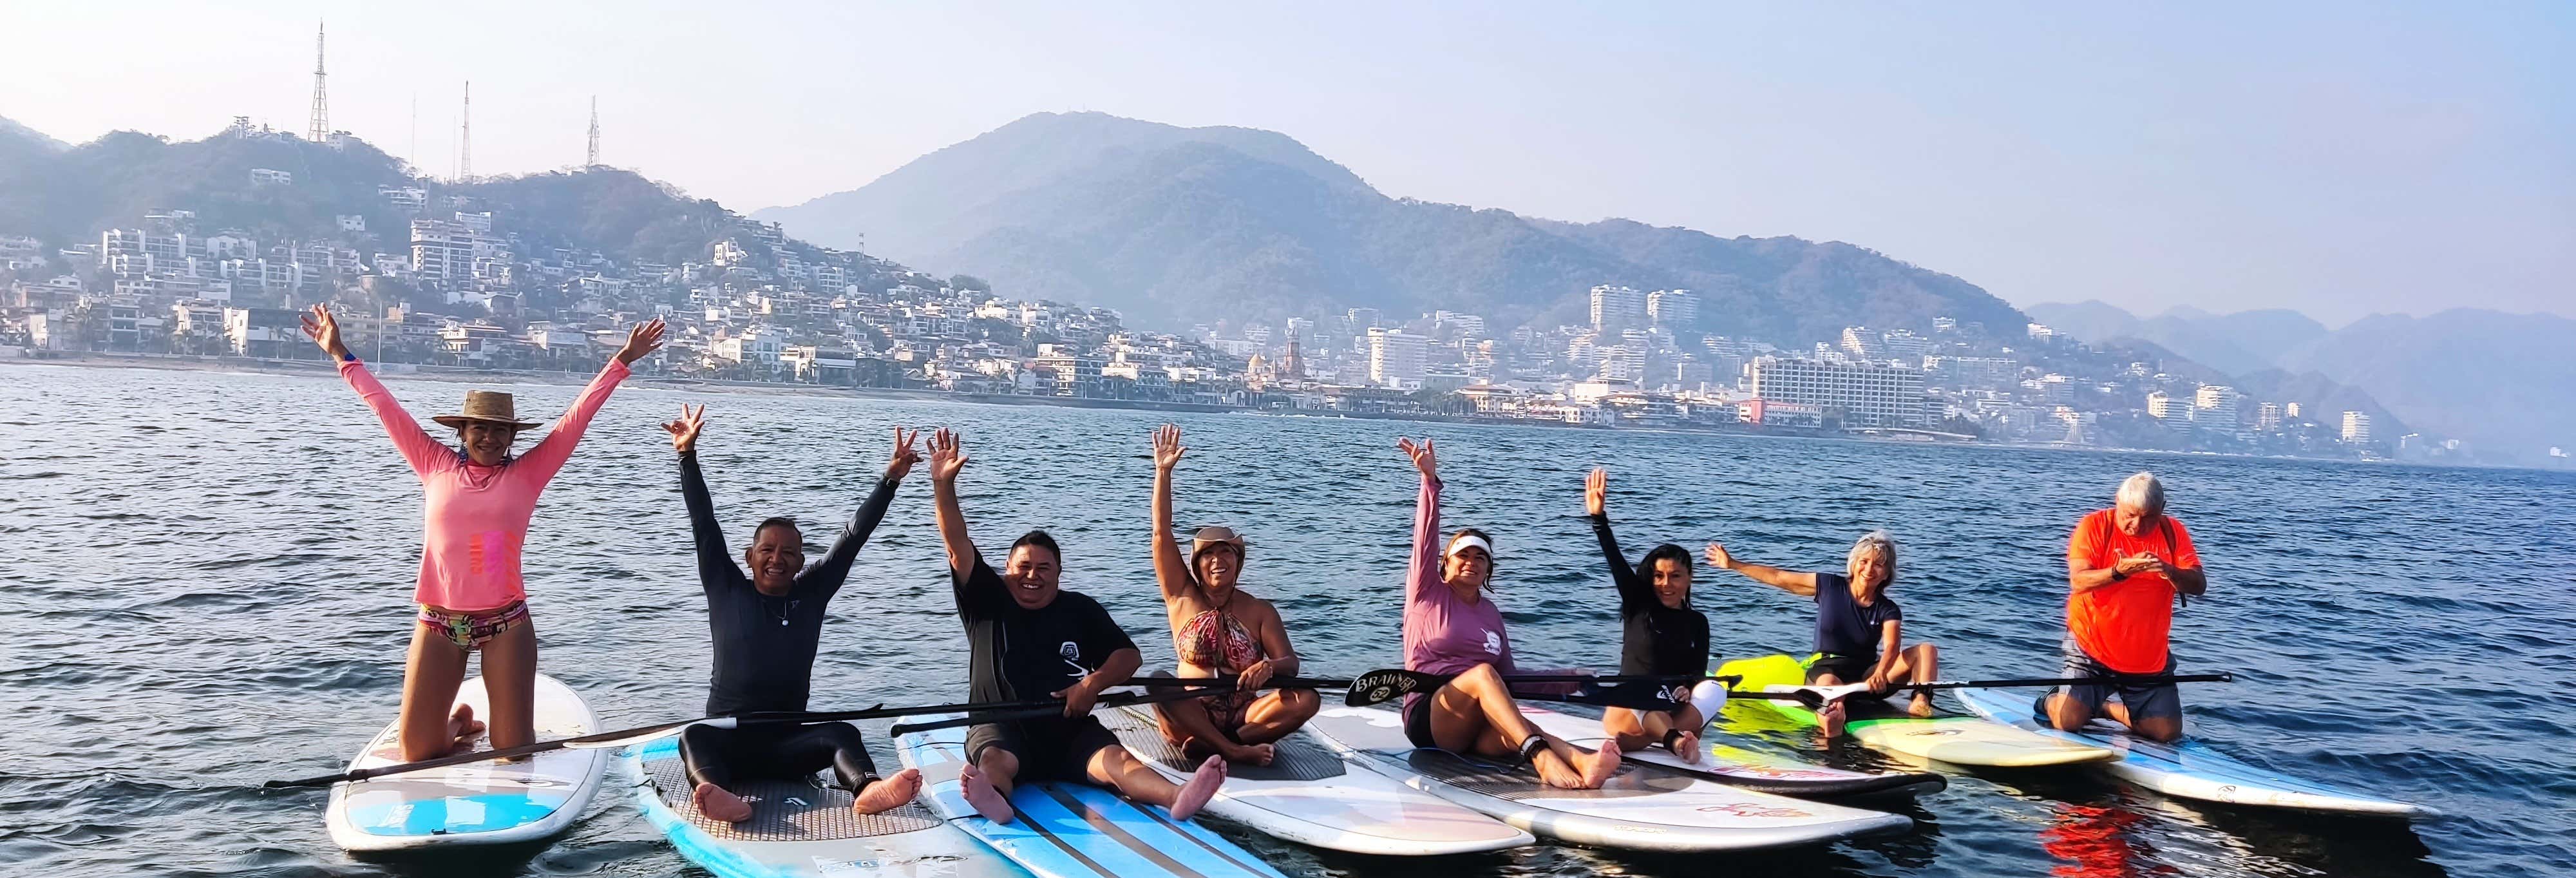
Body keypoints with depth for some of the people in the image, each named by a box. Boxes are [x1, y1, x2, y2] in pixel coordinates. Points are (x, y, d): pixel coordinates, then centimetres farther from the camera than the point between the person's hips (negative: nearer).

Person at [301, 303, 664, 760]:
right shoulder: (436, 466, 6)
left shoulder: (527, 474, 3)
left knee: (515, 753, 0)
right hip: (438, 621, 1)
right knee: (418, 754, 3)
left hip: (506, 622, -1)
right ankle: (459, 724, 36)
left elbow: (578, 416, 0)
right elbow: (386, 407, 9)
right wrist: (341, 355, 12)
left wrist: (622, 361, -2)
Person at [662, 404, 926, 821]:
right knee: (694, 737, -33)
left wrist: (891, 479, 0)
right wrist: (687, 457, -5)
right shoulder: (727, 592, 8)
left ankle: (866, 790, -60)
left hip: (788, 744, 1)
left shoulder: (810, 595, 11)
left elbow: (853, 537, 6)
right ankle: (716, 795, -65)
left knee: (842, 733, -28)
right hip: (728, 741, -1)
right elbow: (704, 526, 2)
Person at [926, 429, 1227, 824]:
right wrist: (943, 484, -15)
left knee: (1116, 758, -27)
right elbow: (958, 546, -2)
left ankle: (1178, 797, -54)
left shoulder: (1080, 609, 14)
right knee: (994, 759, -34)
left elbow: (1129, 655, 9)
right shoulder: (987, 602, 11)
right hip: (1002, 728, 0)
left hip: (1070, 731, 0)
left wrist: (1094, 684, -12)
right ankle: (992, 800, -69)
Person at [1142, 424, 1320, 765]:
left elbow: (1290, 663, -3)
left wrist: (1270, 668, -28)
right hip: (1192, 716, -1)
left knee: (1307, 699, -25)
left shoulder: (1260, 610, 6)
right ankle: (1235, 751, -33)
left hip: (1244, 715, 1)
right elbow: (1162, 535, -1)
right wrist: (1163, 472, -5)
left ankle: (1210, 746, -28)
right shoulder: (1182, 597, 7)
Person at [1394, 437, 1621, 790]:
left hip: (1478, 731, 3)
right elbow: (1426, 539, -7)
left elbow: (1508, 678, 20)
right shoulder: (1428, 594, 8)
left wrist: (1564, 681, 8)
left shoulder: (1490, 613, 20)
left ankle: (1583, 763, -66)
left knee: (1512, 734, -34)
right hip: (1428, 717, -3)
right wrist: (1430, 481, -18)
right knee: (1482, 672, -35)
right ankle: (1542, 758, -57)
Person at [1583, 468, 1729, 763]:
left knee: (1715, 690, -29)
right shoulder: (1638, 605, 5)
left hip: (1674, 712, 2)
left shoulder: (1697, 622, 10)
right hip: (1625, 710, -2)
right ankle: (1675, 741, -61)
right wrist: (1598, 517, -18)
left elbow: (1699, 672, 1)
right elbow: (1615, 560, -6)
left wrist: (1686, 688, -23)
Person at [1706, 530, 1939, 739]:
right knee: (1829, 684, -42)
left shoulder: (1888, 611, 0)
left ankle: (1921, 701, -43)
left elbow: (1892, 646, -20)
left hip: (1867, 678, 2)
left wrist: (1880, 674, -43)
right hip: (1826, 669, -2)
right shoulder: (1829, 586, 2)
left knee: (1927, 649, -17)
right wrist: (1733, 564, 6)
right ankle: (1831, 715, -75)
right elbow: (1778, 578, 7)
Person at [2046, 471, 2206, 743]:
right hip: (2091, 646, -4)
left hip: (2150, 656, 4)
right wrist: (2119, 572, -39)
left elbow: (2199, 585, -9)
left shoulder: (2173, 532, 0)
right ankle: (2051, 701, 20)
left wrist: (2168, 571, -31)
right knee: (2069, 721, -17)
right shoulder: (2094, 526, -9)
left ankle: (2109, 708, 28)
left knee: (2168, 732, 0)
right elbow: (2078, 581, -21)